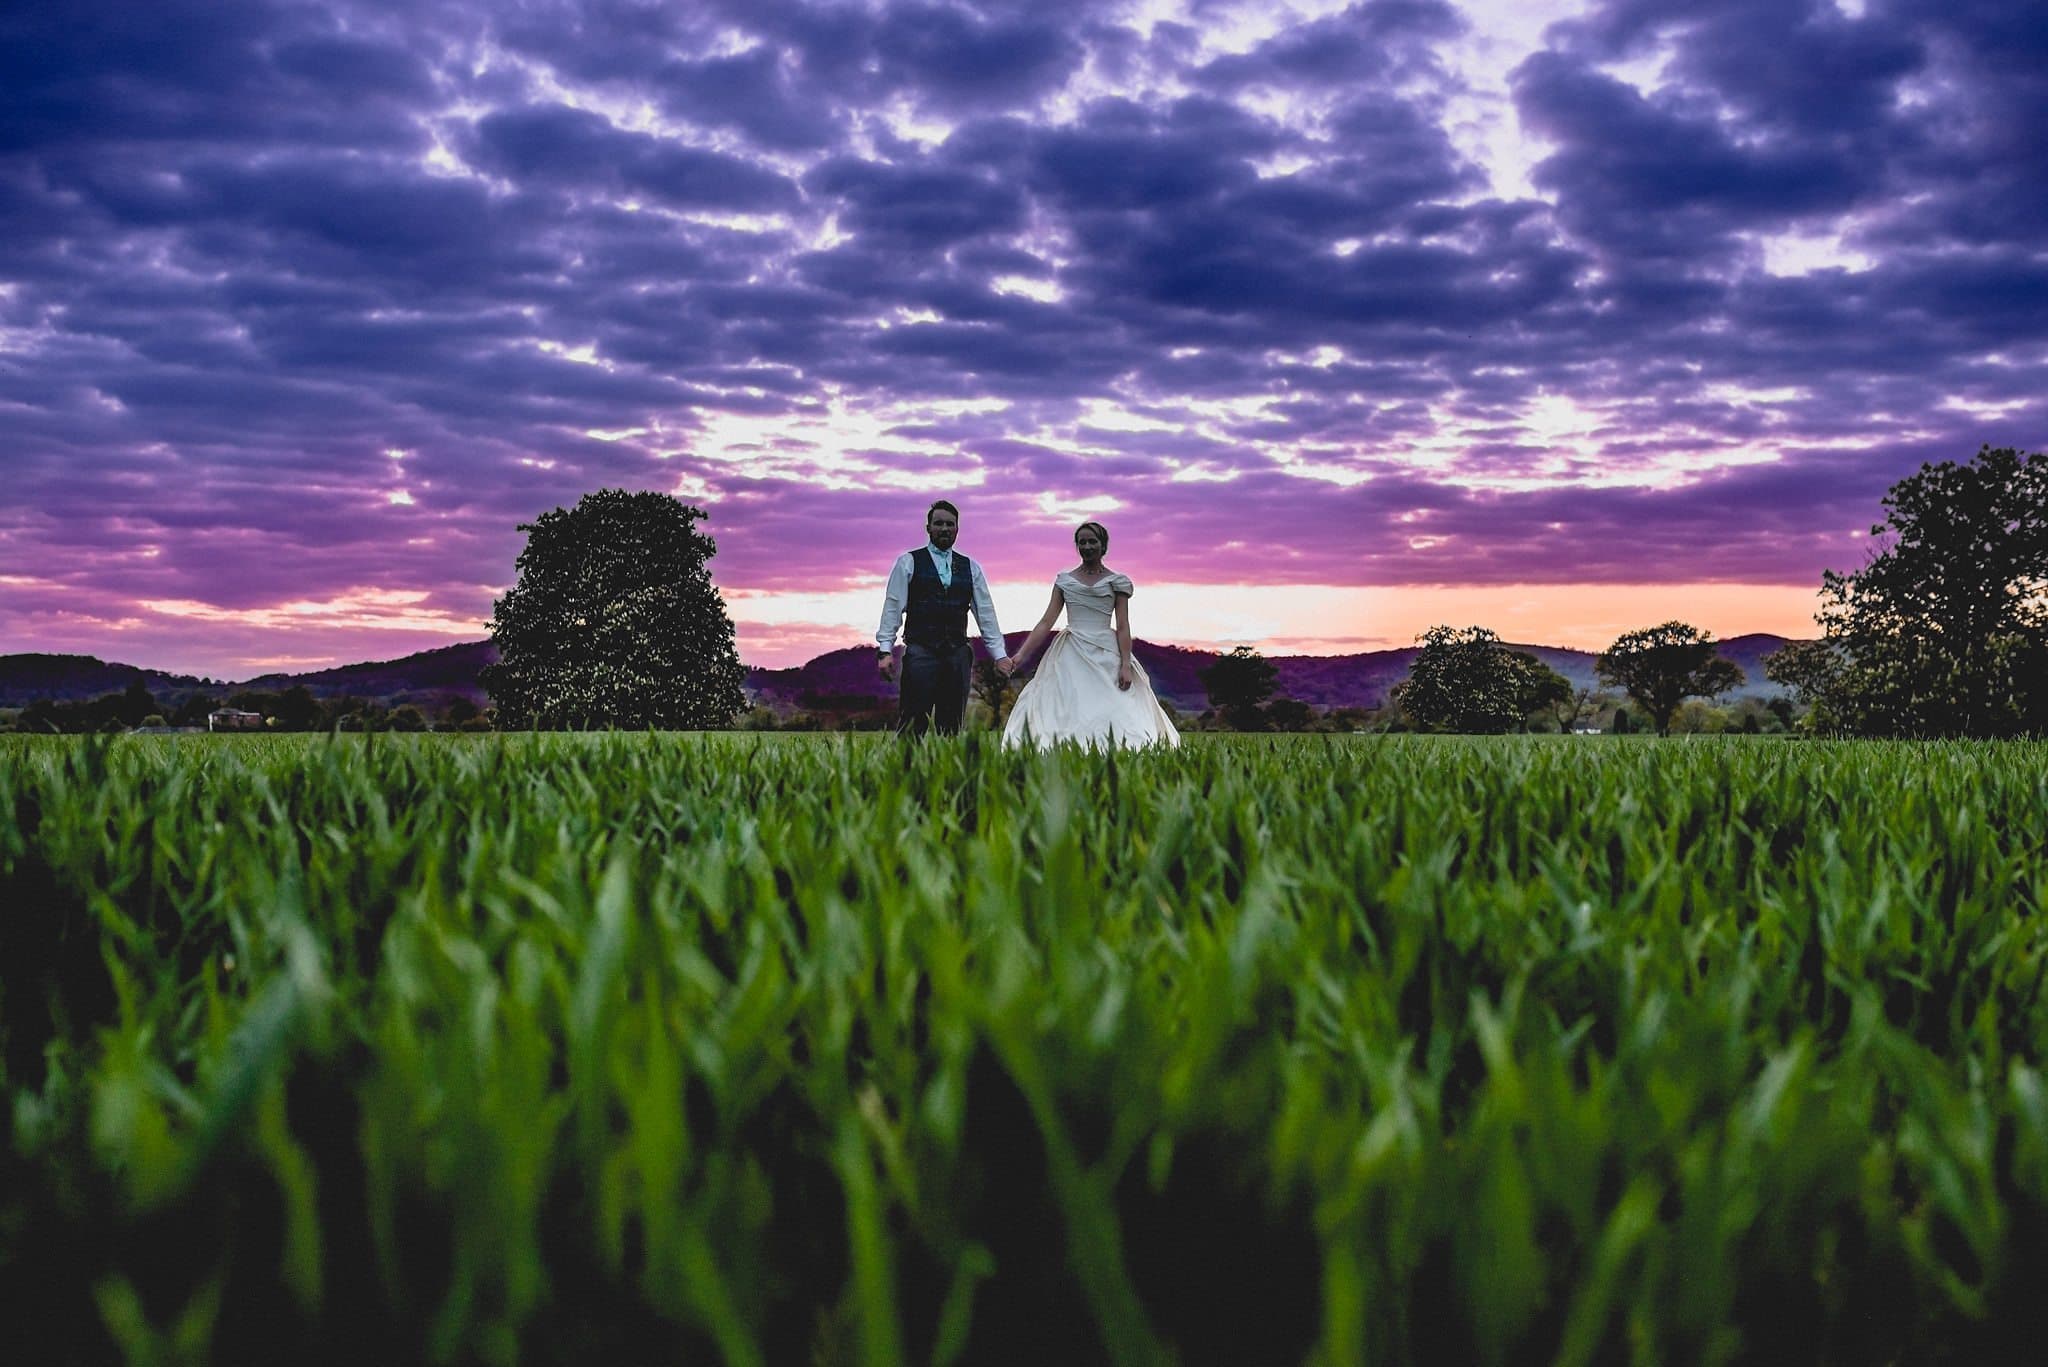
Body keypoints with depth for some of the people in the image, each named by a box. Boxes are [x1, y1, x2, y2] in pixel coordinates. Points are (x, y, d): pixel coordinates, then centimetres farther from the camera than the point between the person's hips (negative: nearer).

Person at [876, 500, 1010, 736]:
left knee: (951, 728, 4)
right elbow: (893, 607, 1)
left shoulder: (970, 567, 14)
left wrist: (999, 654, 7)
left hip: (958, 654, 4)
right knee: (911, 725, -10)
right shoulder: (908, 563, 5)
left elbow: (985, 612, 13)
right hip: (920, 652, -4)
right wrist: (886, 650, -8)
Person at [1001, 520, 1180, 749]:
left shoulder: (1117, 582, 5)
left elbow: (1123, 627, 1)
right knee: (1065, 714, -6)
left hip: (1106, 655, -2)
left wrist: (1126, 665, -10)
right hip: (1071, 656, 2)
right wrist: (1021, 654, -2)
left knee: (1114, 717, -9)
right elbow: (1046, 622, 7)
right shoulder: (1064, 580, 11)